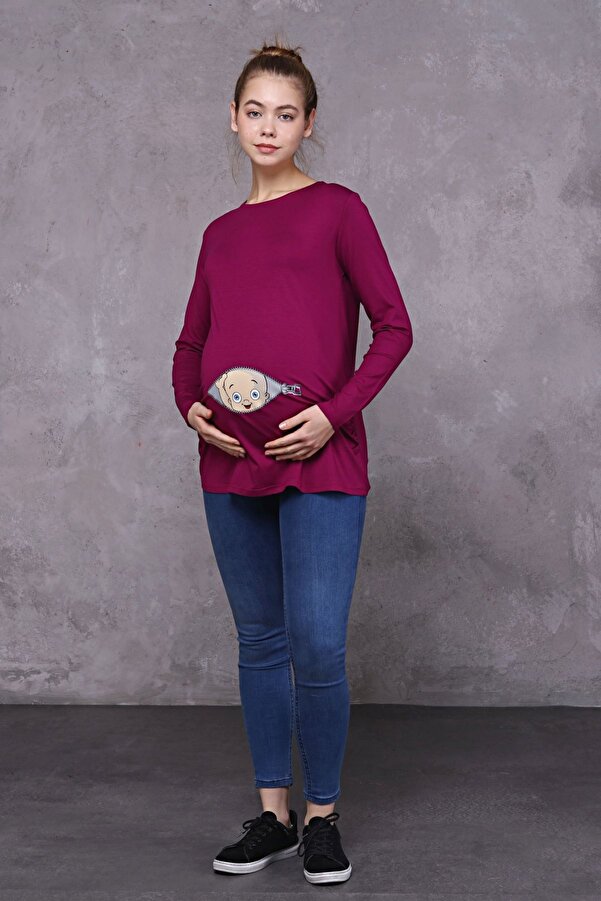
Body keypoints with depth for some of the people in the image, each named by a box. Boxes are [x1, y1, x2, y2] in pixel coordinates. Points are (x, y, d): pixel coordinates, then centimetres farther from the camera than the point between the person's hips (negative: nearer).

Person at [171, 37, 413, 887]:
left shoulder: (336, 208, 1)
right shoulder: (221, 233, 15)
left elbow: (394, 326, -3)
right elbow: (191, 343, 20)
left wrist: (334, 413, -13)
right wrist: (189, 405, 0)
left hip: (320, 461, -5)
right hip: (232, 465, 5)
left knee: (318, 647, -7)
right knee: (260, 642, 11)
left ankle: (322, 817, 13)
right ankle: (272, 814, 23)